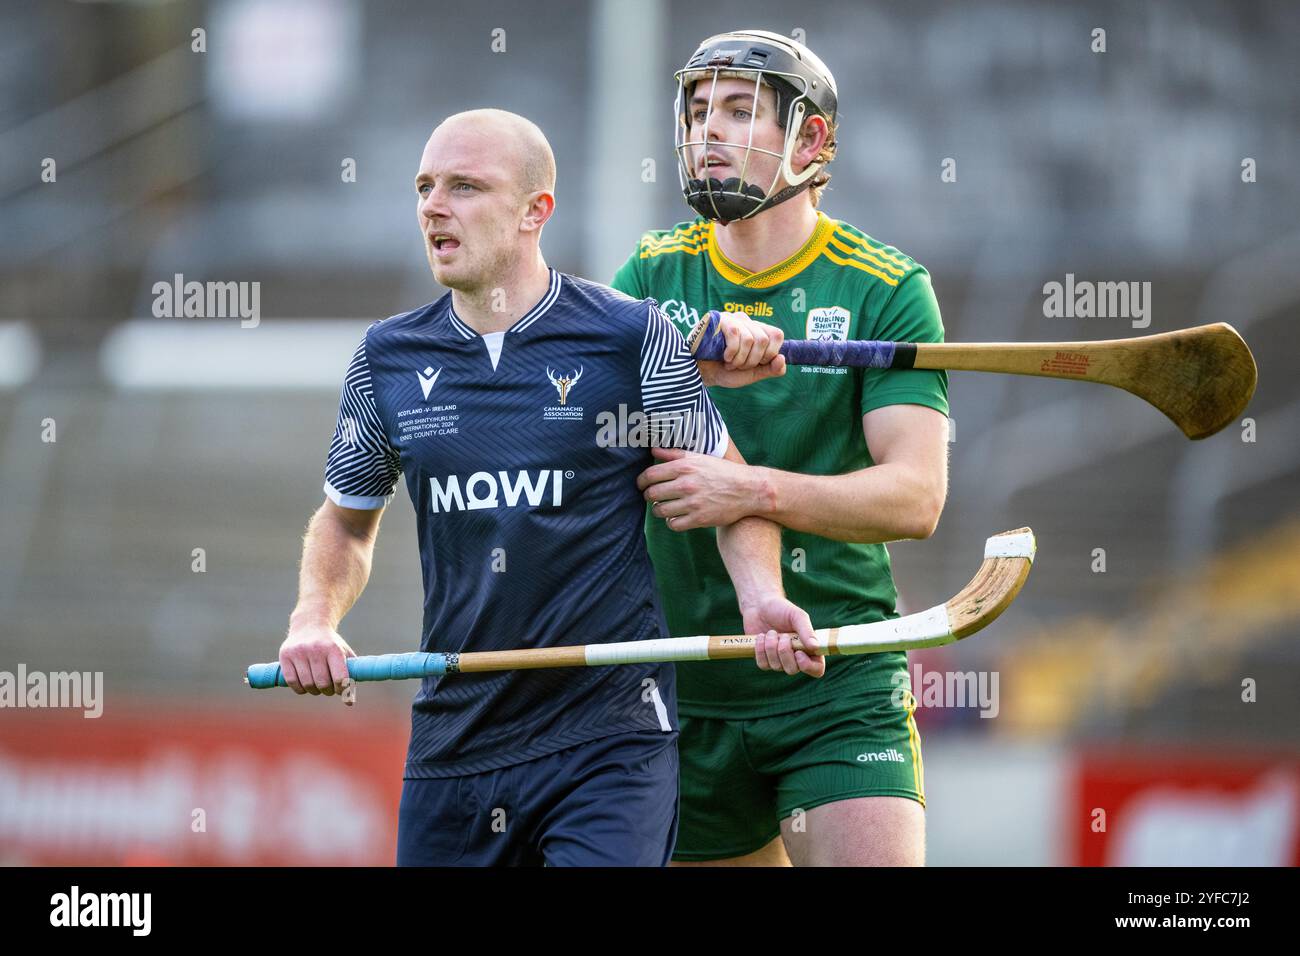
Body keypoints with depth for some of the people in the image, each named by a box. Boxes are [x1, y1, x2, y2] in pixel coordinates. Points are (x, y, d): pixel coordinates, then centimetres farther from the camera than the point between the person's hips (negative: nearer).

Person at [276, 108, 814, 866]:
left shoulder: (633, 339, -3)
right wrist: (315, 618, 2)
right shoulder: (388, 360, 7)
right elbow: (347, 518, 21)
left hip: (608, 743, -4)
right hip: (452, 742, 4)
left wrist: (761, 597, -14)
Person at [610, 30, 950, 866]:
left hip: (839, 687, -3)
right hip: (685, 693, 3)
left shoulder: (886, 288, -3)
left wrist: (757, 492, -29)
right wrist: (698, 359, -32)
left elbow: (916, 496, -13)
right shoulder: (654, 273, 7)